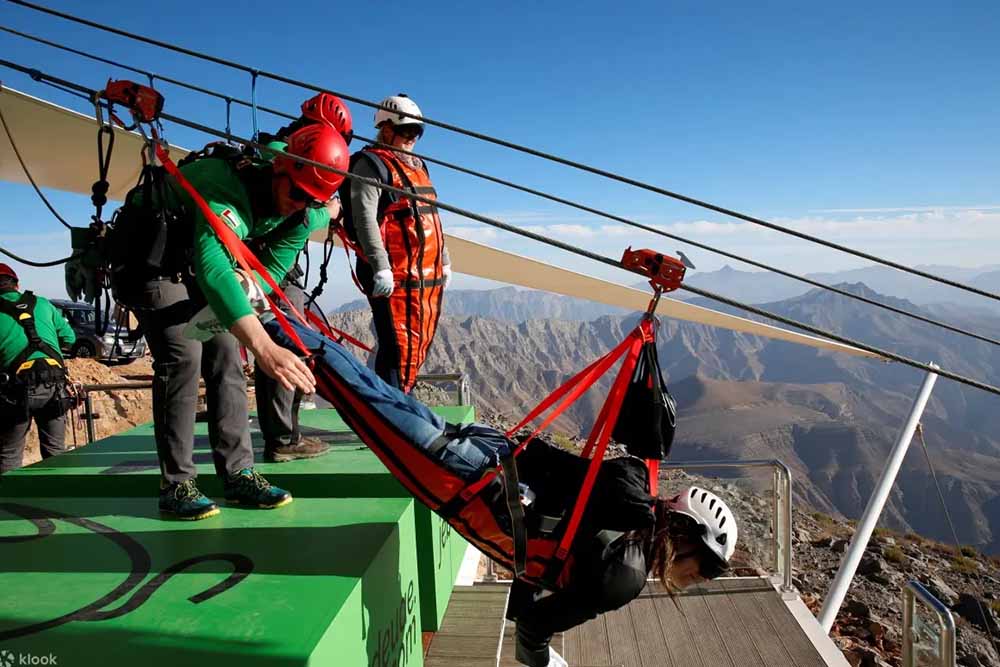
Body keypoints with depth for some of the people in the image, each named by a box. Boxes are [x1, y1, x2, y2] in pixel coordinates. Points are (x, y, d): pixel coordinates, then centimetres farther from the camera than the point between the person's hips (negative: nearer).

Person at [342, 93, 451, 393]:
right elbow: (364, 218, -17)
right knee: (399, 348, -10)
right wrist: (380, 267, -27)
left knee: (419, 346, 13)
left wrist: (444, 260, 25)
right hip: (394, 275, -9)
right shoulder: (371, 164, -5)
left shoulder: (417, 165, 23)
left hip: (428, 274, 9)